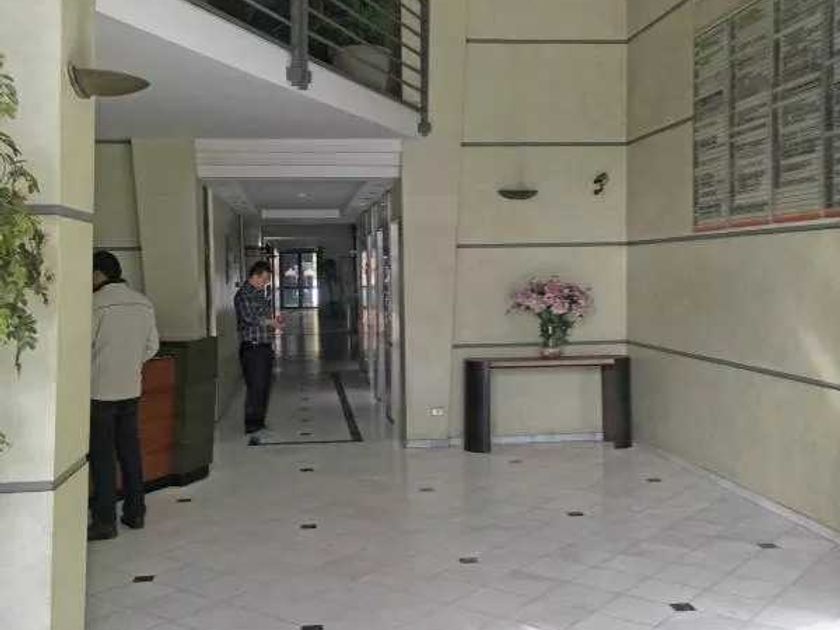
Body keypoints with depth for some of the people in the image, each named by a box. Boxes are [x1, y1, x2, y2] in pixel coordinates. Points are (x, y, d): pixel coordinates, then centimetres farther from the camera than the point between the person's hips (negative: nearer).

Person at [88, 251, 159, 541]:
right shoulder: (144, 303, 5)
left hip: (100, 390, -6)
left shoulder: (96, 303, -14)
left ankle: (105, 521, 6)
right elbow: (152, 346, 10)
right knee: (130, 450, 14)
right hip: (131, 389, 6)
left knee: (102, 455, 1)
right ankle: (135, 512, 22)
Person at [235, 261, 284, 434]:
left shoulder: (260, 294, 20)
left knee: (265, 387, 10)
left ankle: (260, 423, 18)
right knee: (255, 387, -9)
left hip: (265, 347, 9)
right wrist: (272, 322, -12)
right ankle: (252, 425, -3)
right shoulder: (244, 294, -8)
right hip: (252, 347, -9)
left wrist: (274, 321, 8)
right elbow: (249, 317, -19)